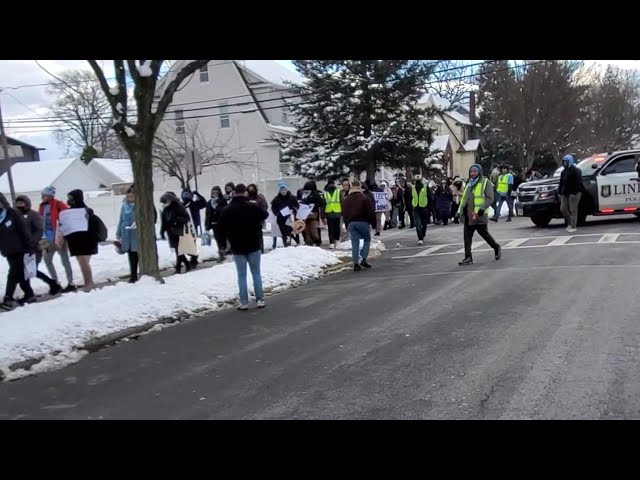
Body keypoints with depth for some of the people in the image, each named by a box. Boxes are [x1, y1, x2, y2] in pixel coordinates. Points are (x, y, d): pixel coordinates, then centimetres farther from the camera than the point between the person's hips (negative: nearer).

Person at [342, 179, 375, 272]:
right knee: (367, 240, 14)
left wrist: (347, 225, 20)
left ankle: (355, 264, 0)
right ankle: (364, 260, 1)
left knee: (355, 244, 5)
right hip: (363, 222, -3)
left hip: (351, 223, 3)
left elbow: (344, 214, 13)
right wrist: (373, 224, 2)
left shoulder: (346, 199, 11)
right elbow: (371, 212, -5)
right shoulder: (365, 197, -2)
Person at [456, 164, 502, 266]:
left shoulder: (485, 182, -1)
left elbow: (490, 198, -10)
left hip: (479, 215, -6)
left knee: (484, 234, 3)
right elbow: (464, 198, 25)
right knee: (467, 236, 1)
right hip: (468, 215, 7)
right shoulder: (469, 184, 20)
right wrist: (460, 210, 14)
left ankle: (497, 248, 28)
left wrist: (482, 209, -22)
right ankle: (468, 258, 4)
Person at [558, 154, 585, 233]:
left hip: (574, 193, -8)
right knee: (563, 209, 6)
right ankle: (570, 223, 23)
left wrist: (574, 193, -23)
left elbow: (578, 183, -17)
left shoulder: (576, 171, -10)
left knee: (573, 210, -6)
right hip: (565, 194, 8)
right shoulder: (564, 172, 16)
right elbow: (561, 183, 20)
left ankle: (573, 227, -2)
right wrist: (559, 192, 14)